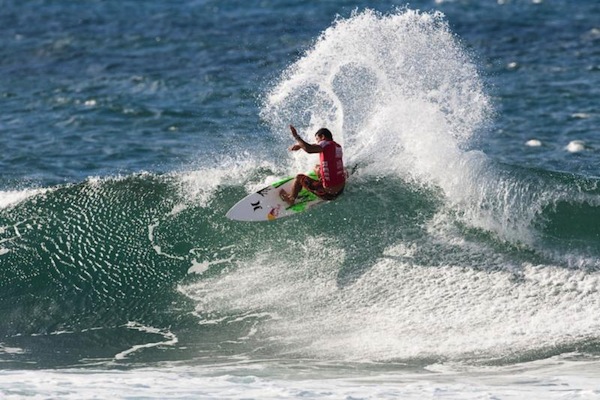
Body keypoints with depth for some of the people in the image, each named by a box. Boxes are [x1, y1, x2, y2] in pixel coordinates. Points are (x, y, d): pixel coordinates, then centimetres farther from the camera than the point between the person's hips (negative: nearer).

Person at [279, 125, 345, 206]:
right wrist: (299, 145, 18)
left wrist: (296, 136, -21)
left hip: (329, 192, -8)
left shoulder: (326, 144, -15)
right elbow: (315, 147, 22)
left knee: (299, 178, 14)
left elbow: (309, 149, -32)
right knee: (317, 168, 29)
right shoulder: (338, 147, 8)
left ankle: (291, 199, 32)